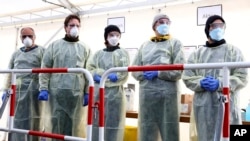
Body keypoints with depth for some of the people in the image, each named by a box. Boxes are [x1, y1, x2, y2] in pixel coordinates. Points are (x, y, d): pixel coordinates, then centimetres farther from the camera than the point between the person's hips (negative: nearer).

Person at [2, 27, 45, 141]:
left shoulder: (41, 51, 5)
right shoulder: (16, 54, 19)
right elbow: (10, 74, 20)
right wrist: (6, 90, 13)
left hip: (33, 90, -4)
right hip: (16, 91, 4)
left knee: (32, 121, -2)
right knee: (16, 121, 6)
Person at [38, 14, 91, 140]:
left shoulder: (85, 48, 10)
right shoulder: (54, 46, 8)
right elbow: (45, 69, 5)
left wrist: (87, 93, -1)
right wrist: (43, 89, -3)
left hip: (77, 93, 1)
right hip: (56, 92, 0)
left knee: (75, 126, 4)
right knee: (55, 125, 4)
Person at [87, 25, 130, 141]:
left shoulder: (123, 53, 10)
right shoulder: (98, 53, 19)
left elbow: (123, 74, -4)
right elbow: (90, 69, 6)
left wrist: (101, 75, -9)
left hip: (115, 93, -3)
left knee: (113, 125, -6)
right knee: (96, 123, 2)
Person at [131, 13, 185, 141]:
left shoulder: (175, 43, 7)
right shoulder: (145, 45, 17)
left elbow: (178, 70, -5)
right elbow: (134, 69, 11)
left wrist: (158, 73, -9)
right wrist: (145, 74, -7)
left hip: (167, 93, -3)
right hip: (146, 93, 3)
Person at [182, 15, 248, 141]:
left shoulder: (233, 51, 11)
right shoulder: (197, 54, 15)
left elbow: (242, 77, 0)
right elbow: (187, 77, 8)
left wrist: (220, 84, -13)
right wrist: (201, 83, -13)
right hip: (204, 106, 2)